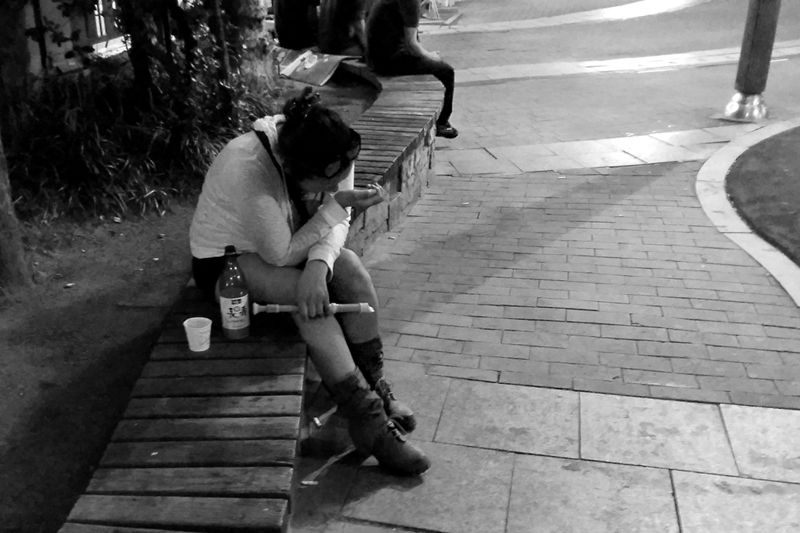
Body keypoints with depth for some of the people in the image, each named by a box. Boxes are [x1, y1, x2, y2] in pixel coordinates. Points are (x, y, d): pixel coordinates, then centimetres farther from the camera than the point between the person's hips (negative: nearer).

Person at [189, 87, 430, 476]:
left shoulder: (330, 159, -20)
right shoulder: (248, 169, -37)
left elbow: (338, 223, -15)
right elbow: (282, 254, -31)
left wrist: (319, 264, -36)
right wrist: (337, 204, -32)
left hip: (285, 244, 5)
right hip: (224, 259, -5)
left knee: (349, 267, -24)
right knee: (306, 296, -31)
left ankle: (374, 384, -12)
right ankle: (367, 420, -26)